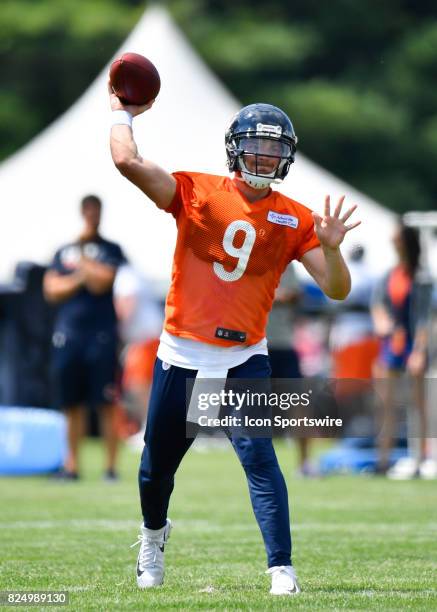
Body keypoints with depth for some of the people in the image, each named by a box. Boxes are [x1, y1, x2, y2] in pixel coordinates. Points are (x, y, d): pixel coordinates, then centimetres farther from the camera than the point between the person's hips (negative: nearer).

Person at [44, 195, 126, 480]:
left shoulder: (111, 251, 7)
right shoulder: (64, 251, 16)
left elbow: (103, 280, -9)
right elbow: (51, 289, 8)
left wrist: (82, 258, 0)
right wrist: (79, 279, -6)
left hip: (101, 336, -3)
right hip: (68, 335, 3)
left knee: (107, 403, -7)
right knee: (72, 403, 5)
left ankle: (111, 465, -6)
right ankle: (72, 464, 10)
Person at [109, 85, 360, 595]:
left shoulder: (294, 220, 0)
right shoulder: (196, 192, -5)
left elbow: (337, 290, -4)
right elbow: (127, 160, -16)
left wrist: (330, 247, -22)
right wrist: (122, 113, -1)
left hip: (244, 360, 0)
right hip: (182, 356, 0)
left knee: (258, 457, -18)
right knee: (157, 467, 13)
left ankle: (281, 568, -15)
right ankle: (154, 533, 45)